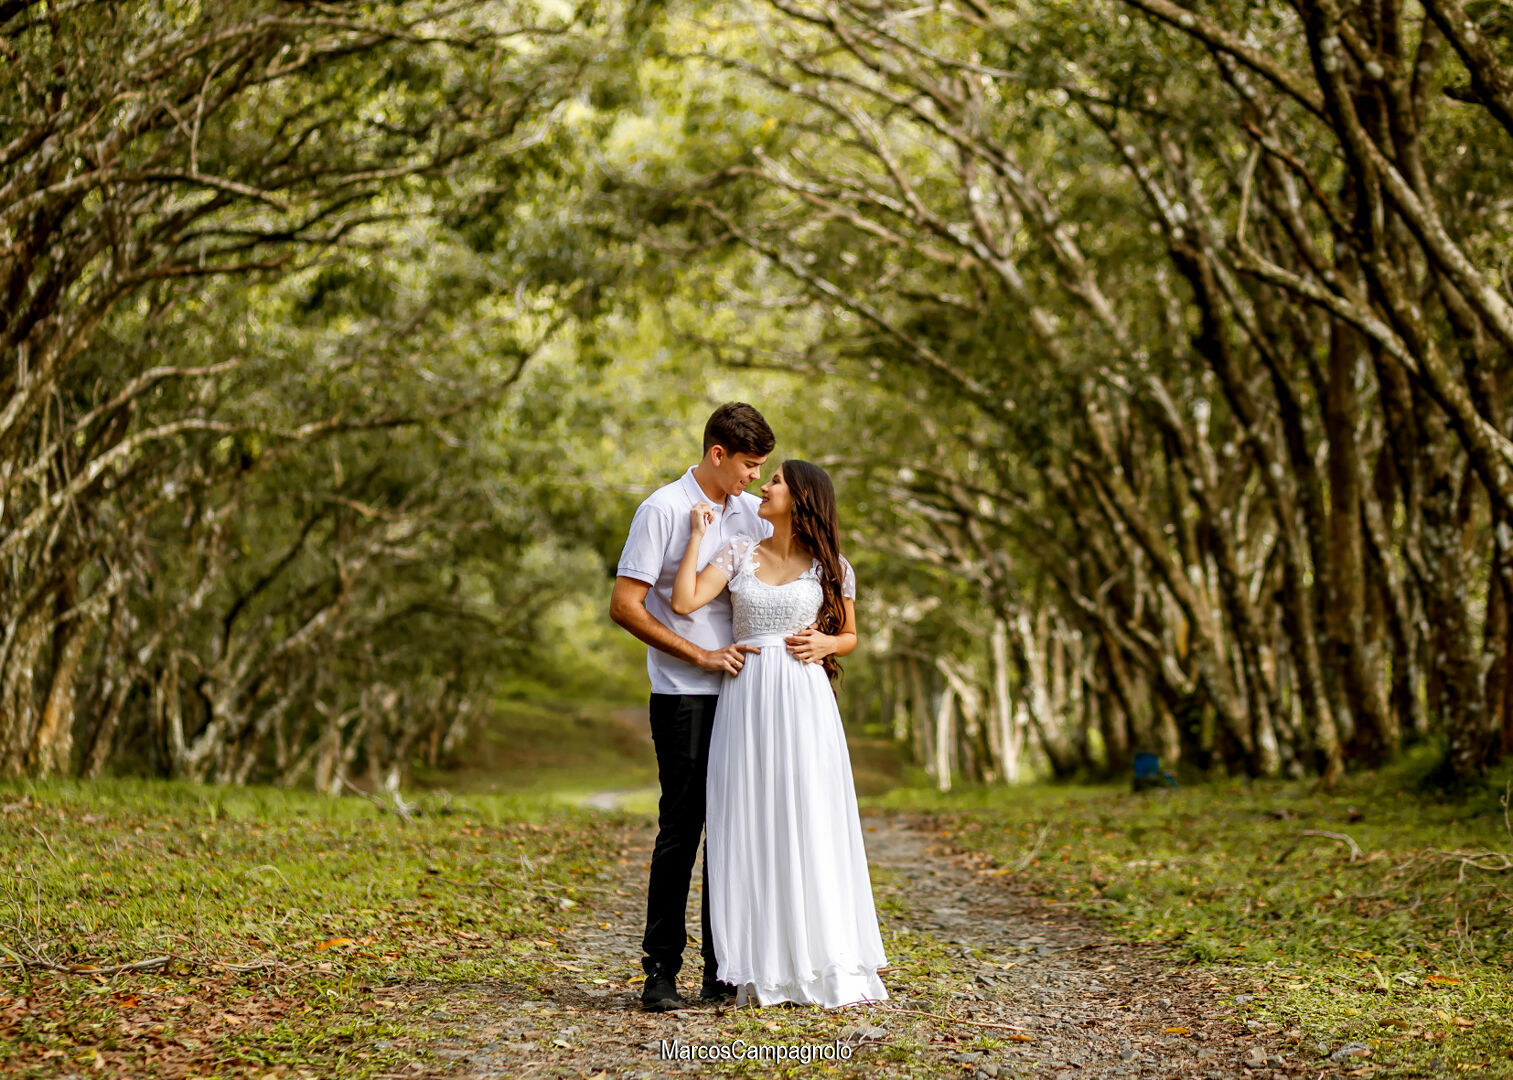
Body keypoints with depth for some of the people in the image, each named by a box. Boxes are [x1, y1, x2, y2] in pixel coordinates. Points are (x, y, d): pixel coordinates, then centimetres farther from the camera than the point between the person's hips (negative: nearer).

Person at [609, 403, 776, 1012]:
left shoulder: (754, 512, 11)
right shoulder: (664, 510, -6)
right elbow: (625, 606, -9)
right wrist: (700, 655, -12)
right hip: (684, 695, -5)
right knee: (681, 829, -5)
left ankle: (722, 971, 14)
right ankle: (661, 971, 2)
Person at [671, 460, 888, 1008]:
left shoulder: (831, 568, 7)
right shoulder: (737, 552, 8)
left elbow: (849, 636, 16)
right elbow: (683, 601, -5)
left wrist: (825, 644, -4)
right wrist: (697, 535, 0)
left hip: (803, 700, -1)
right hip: (745, 700, 1)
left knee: (811, 827, -3)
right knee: (751, 830, 0)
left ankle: (828, 967, 4)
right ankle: (764, 969, 6)